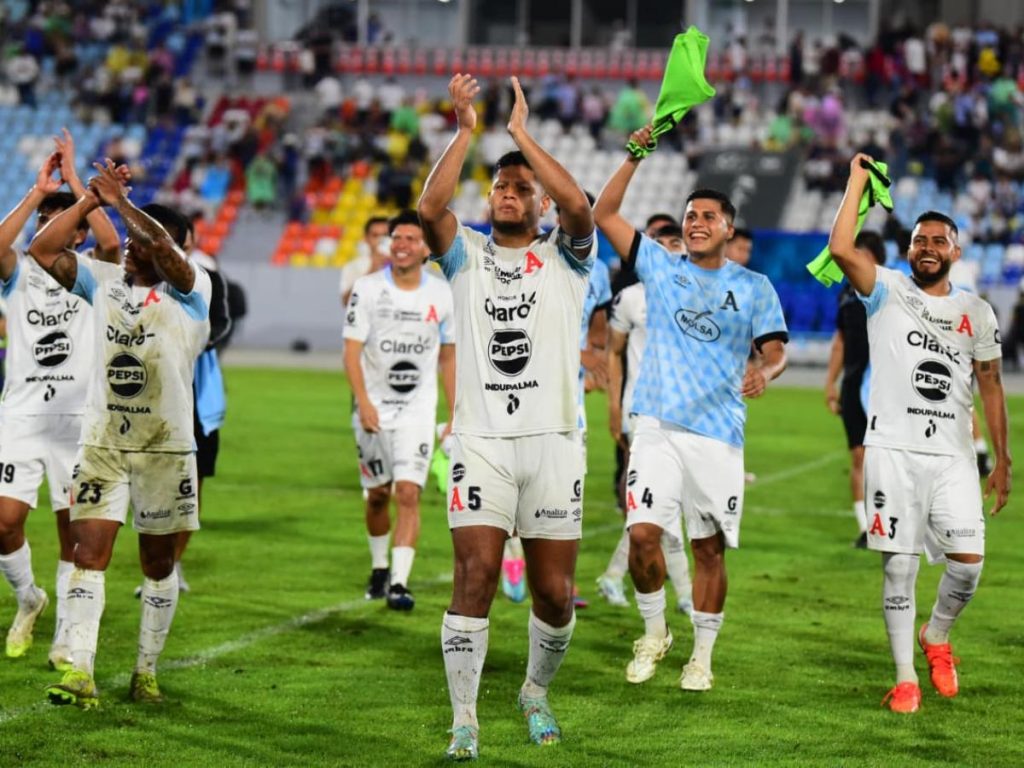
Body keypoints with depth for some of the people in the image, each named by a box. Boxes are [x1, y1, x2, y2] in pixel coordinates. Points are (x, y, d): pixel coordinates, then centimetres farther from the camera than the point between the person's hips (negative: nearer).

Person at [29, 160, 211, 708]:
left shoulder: (189, 292, -7)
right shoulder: (103, 281, 5)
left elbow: (163, 249, -27)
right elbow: (42, 251, -1)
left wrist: (119, 201, -20)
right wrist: (90, 201, -7)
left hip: (165, 447, -3)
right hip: (101, 441, 3)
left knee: (158, 561, 8)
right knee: (89, 551, -8)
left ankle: (146, 672, 18)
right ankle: (80, 673, -14)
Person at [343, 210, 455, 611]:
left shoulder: (442, 295, 1)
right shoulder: (367, 289, -5)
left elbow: (448, 358, 11)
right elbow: (352, 350, -8)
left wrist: (456, 417, 9)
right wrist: (363, 402, -21)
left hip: (418, 411, 0)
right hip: (374, 408, 0)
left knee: (408, 493, -13)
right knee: (378, 495, 10)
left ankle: (400, 582, -16)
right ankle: (379, 569, 32)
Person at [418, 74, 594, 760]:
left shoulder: (566, 259, 7)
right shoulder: (467, 255, 10)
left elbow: (579, 206, -14)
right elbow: (430, 209, -9)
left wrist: (522, 132, -11)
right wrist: (467, 130, -13)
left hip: (553, 441, 0)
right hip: (481, 441, 0)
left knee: (555, 592, 3)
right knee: (475, 577, -12)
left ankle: (537, 693, 29)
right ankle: (464, 718, -9)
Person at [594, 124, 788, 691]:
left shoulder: (753, 287, 7)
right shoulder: (659, 267, 9)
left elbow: (776, 349, 2)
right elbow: (603, 214, 8)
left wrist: (765, 371, -22)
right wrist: (634, 157, -2)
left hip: (719, 435, 0)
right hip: (658, 429, 0)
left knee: (709, 548, 3)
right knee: (643, 535, -12)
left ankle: (702, 656, 16)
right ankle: (654, 633, 10)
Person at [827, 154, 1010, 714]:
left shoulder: (977, 314, 11)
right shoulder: (887, 293, 3)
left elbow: (990, 386, 16)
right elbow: (842, 249, -14)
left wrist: (1002, 460, 14)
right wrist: (858, 181, -6)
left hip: (953, 456, 2)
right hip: (893, 451, -2)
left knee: (967, 562, -9)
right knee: (899, 566, -2)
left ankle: (937, 637, 20)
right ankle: (905, 678, 7)